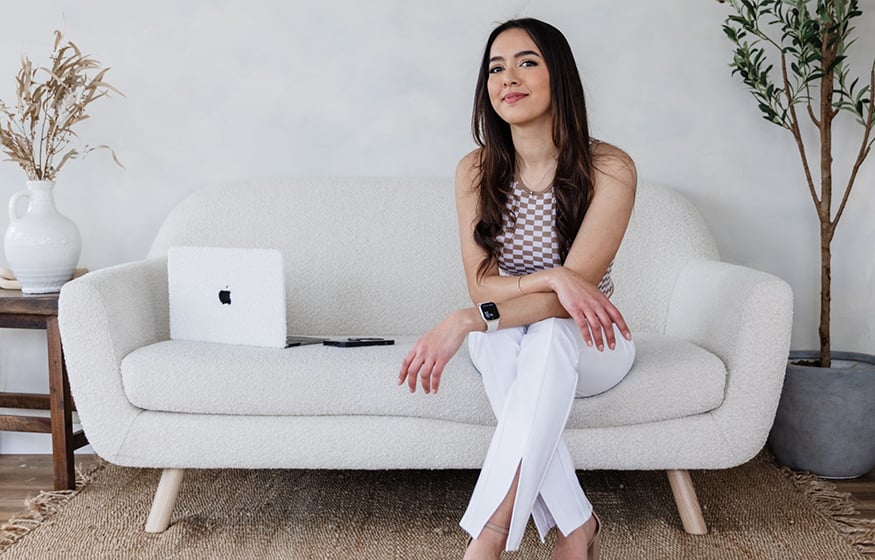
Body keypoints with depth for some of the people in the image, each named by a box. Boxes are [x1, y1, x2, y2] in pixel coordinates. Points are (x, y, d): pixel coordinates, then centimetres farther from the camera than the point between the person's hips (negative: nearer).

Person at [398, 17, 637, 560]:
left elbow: (575, 289, -24)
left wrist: (467, 321, -36)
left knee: (547, 336, -37)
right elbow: (481, 284, -10)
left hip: (588, 342, -2)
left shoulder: (610, 168, -16)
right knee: (501, 340, -35)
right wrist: (551, 278, -31)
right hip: (508, 345, 2)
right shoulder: (476, 171, -4)